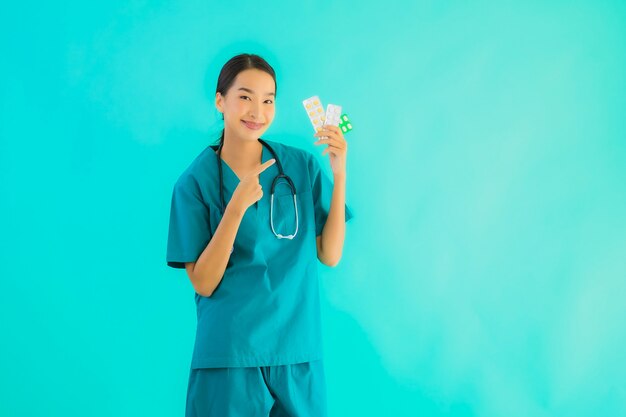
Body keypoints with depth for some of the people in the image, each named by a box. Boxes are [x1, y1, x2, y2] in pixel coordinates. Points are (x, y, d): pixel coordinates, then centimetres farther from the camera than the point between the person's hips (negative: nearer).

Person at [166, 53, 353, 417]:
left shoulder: (303, 166, 2)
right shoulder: (196, 182, -4)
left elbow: (330, 255, -2)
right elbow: (203, 284, -9)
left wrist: (339, 173, -10)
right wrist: (237, 206, -20)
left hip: (299, 350, 2)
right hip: (229, 356, -2)